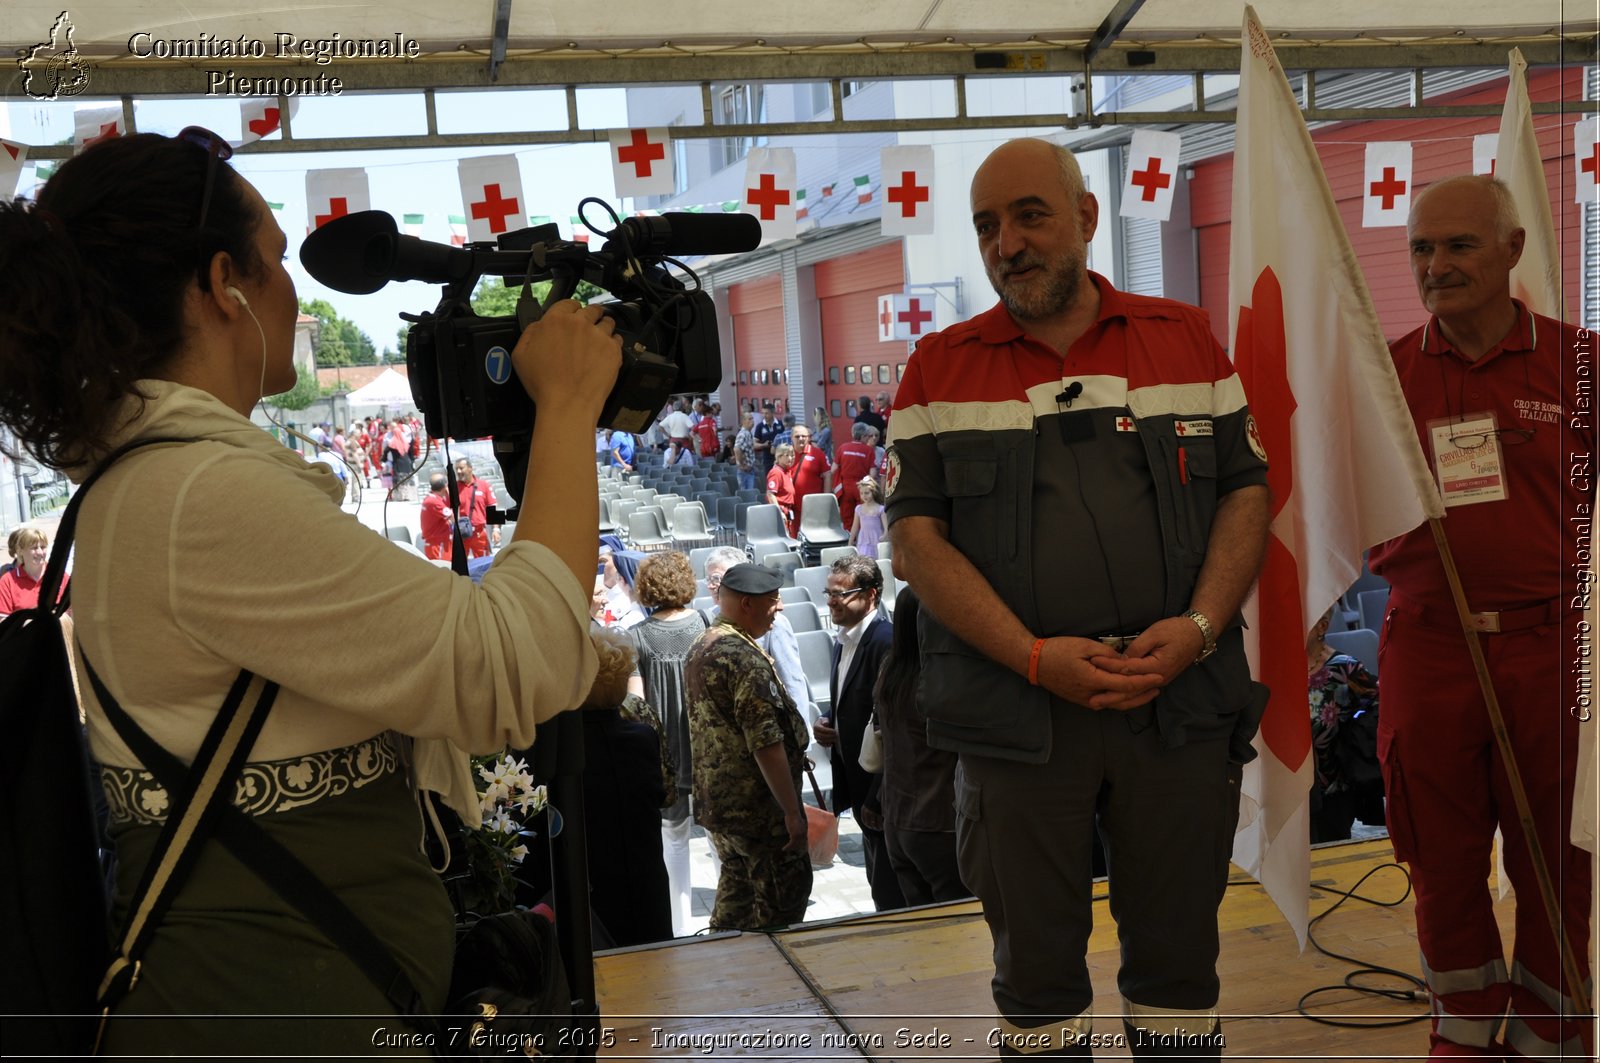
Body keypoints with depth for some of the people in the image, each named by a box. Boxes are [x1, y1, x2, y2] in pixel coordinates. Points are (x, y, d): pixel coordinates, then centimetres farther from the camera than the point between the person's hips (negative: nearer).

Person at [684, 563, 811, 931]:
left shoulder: (701, 648, 9)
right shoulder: (743, 657, -22)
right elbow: (765, 742, -25)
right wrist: (792, 811, -21)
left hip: (715, 800, 9)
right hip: (756, 805, -9)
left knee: (737, 888, 20)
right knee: (785, 894, 3)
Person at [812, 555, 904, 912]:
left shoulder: (886, 641, -20)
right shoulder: (843, 641, 11)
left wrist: (877, 799, -21)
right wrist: (826, 725, 2)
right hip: (860, 787, 10)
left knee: (890, 893, -2)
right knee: (879, 885, 19)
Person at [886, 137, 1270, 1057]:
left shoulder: (1187, 340, 9)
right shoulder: (940, 369, 5)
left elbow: (1246, 493, 8)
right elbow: (916, 535, -2)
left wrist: (1197, 627, -9)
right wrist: (1034, 657, -13)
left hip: (1182, 700, 1)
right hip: (1015, 711, -1)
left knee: (1180, 952, 13)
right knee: (1035, 959, 12)